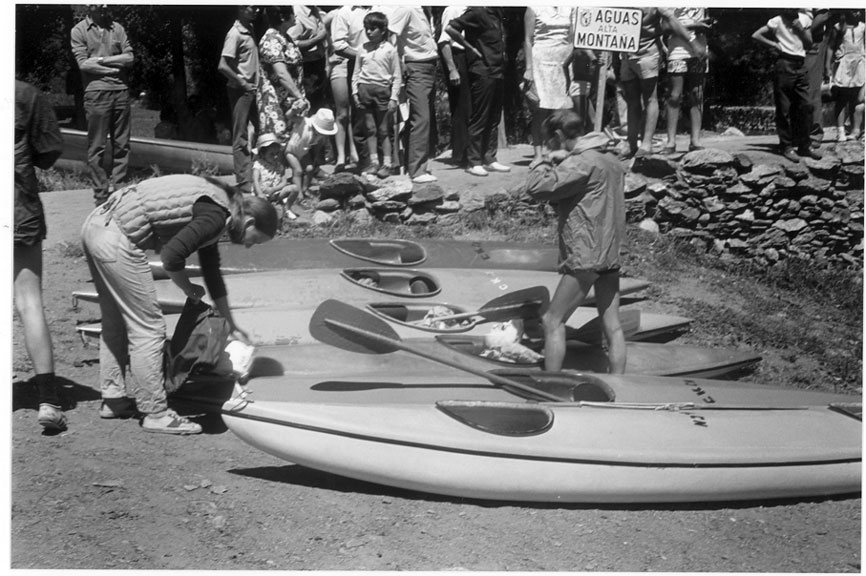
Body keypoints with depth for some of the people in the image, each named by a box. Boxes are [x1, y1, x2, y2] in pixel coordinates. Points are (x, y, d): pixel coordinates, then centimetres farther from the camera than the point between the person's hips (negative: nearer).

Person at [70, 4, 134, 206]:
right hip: (96, 92, -4)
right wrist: (114, 67, -4)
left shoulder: (117, 28, 15)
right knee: (97, 147, -4)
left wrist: (101, 59, -5)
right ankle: (101, 195, -1)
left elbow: (129, 58, 4)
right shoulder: (79, 31, 5)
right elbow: (83, 64, -5)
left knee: (122, 145, 2)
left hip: (121, 91, 4)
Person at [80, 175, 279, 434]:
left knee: (115, 323, 21)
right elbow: (171, 256, -20)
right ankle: (156, 413, 5)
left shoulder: (212, 209, 19)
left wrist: (232, 326, 37)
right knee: (147, 328, -2)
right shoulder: (217, 216, -11)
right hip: (116, 242, -11)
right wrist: (189, 289, 2)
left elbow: (211, 271, 29)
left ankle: (113, 399, 32)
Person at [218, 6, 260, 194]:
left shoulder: (250, 30, 11)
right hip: (240, 91, -8)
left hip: (253, 89, 8)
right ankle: (244, 184, -2)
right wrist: (242, 83, -14)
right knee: (241, 138, -4)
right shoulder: (235, 33, -13)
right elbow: (222, 66, -19)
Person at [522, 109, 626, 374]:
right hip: (611, 255, 9)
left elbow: (535, 187, -20)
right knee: (612, 326, 8)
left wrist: (549, 163, -2)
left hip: (585, 255, -9)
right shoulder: (611, 160, 17)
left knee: (553, 321, -1)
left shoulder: (581, 162, -13)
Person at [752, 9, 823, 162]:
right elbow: (756, 35, -5)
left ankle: (804, 145, 13)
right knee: (784, 109, -1)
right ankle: (786, 147, 6)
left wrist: (801, 29, -5)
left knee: (805, 106, 3)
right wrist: (774, 45, -9)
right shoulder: (777, 21, -3)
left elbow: (809, 43, 10)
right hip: (785, 64, -5)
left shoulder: (804, 19, 10)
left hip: (801, 64, 5)